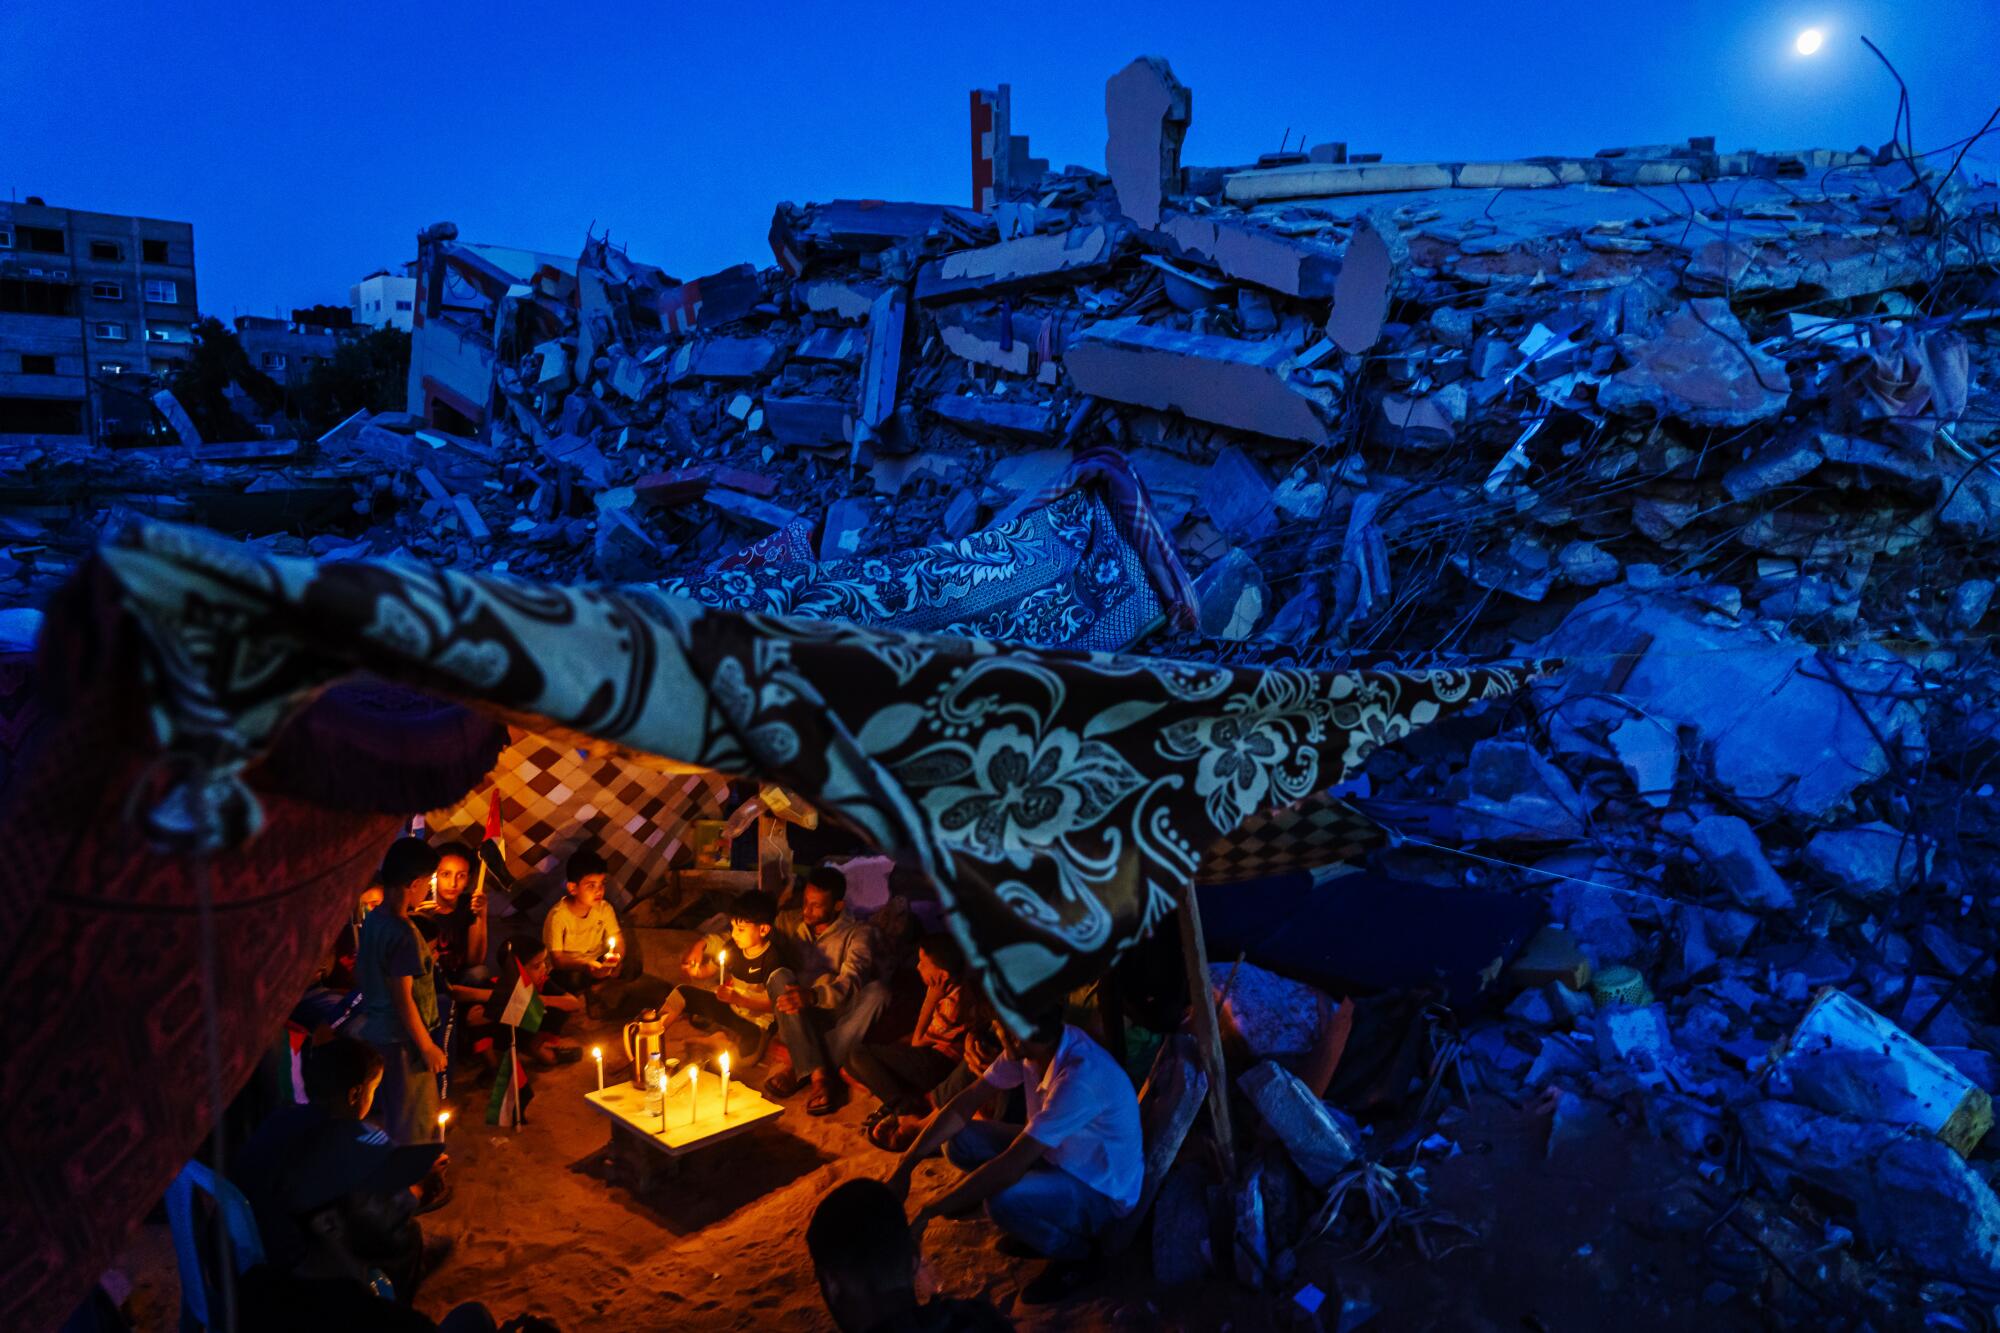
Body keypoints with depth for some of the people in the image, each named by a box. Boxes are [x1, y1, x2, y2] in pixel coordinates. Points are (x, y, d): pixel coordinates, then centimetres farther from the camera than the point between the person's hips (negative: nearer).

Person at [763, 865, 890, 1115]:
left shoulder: (858, 933, -2)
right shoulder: (789, 923, 11)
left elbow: (850, 984, -19)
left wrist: (813, 996, -37)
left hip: (839, 1018, -2)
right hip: (799, 1019, 2)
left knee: (877, 992, -29)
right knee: (780, 976, -26)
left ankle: (798, 1069, -29)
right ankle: (819, 1073, -35)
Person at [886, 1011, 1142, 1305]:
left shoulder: (1081, 1077, -37)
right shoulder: (1033, 1043, -13)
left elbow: (1011, 1167, -35)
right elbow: (965, 1104, -4)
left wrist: (927, 1212, -29)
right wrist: (905, 1166, -12)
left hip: (1102, 1192, -8)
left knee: (1003, 1201, -32)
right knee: (960, 1139, -5)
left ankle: (1076, 1255, -3)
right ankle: (1038, 1226, 10)